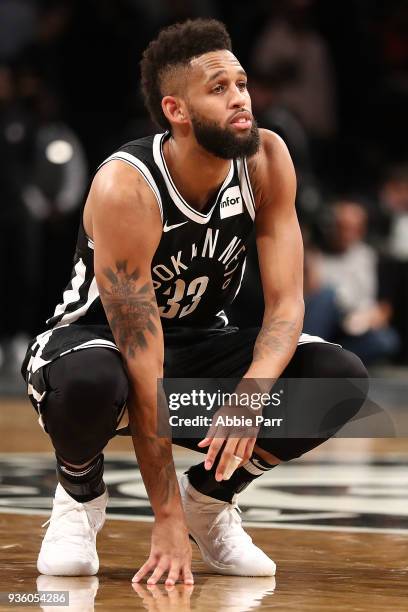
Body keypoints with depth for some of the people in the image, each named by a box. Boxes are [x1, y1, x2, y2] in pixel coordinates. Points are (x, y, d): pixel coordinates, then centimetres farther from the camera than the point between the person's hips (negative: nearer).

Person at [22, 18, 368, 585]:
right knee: (88, 382, -42)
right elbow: (144, 369, -30)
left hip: (198, 341, 5)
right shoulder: (125, 188, -30)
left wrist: (254, 390, -37)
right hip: (97, 338, -5)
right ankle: (80, 494, -5)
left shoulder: (266, 161, -15)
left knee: (342, 378, -20)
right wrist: (166, 518, -30)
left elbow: (286, 300, -14)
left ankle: (211, 494, 4)